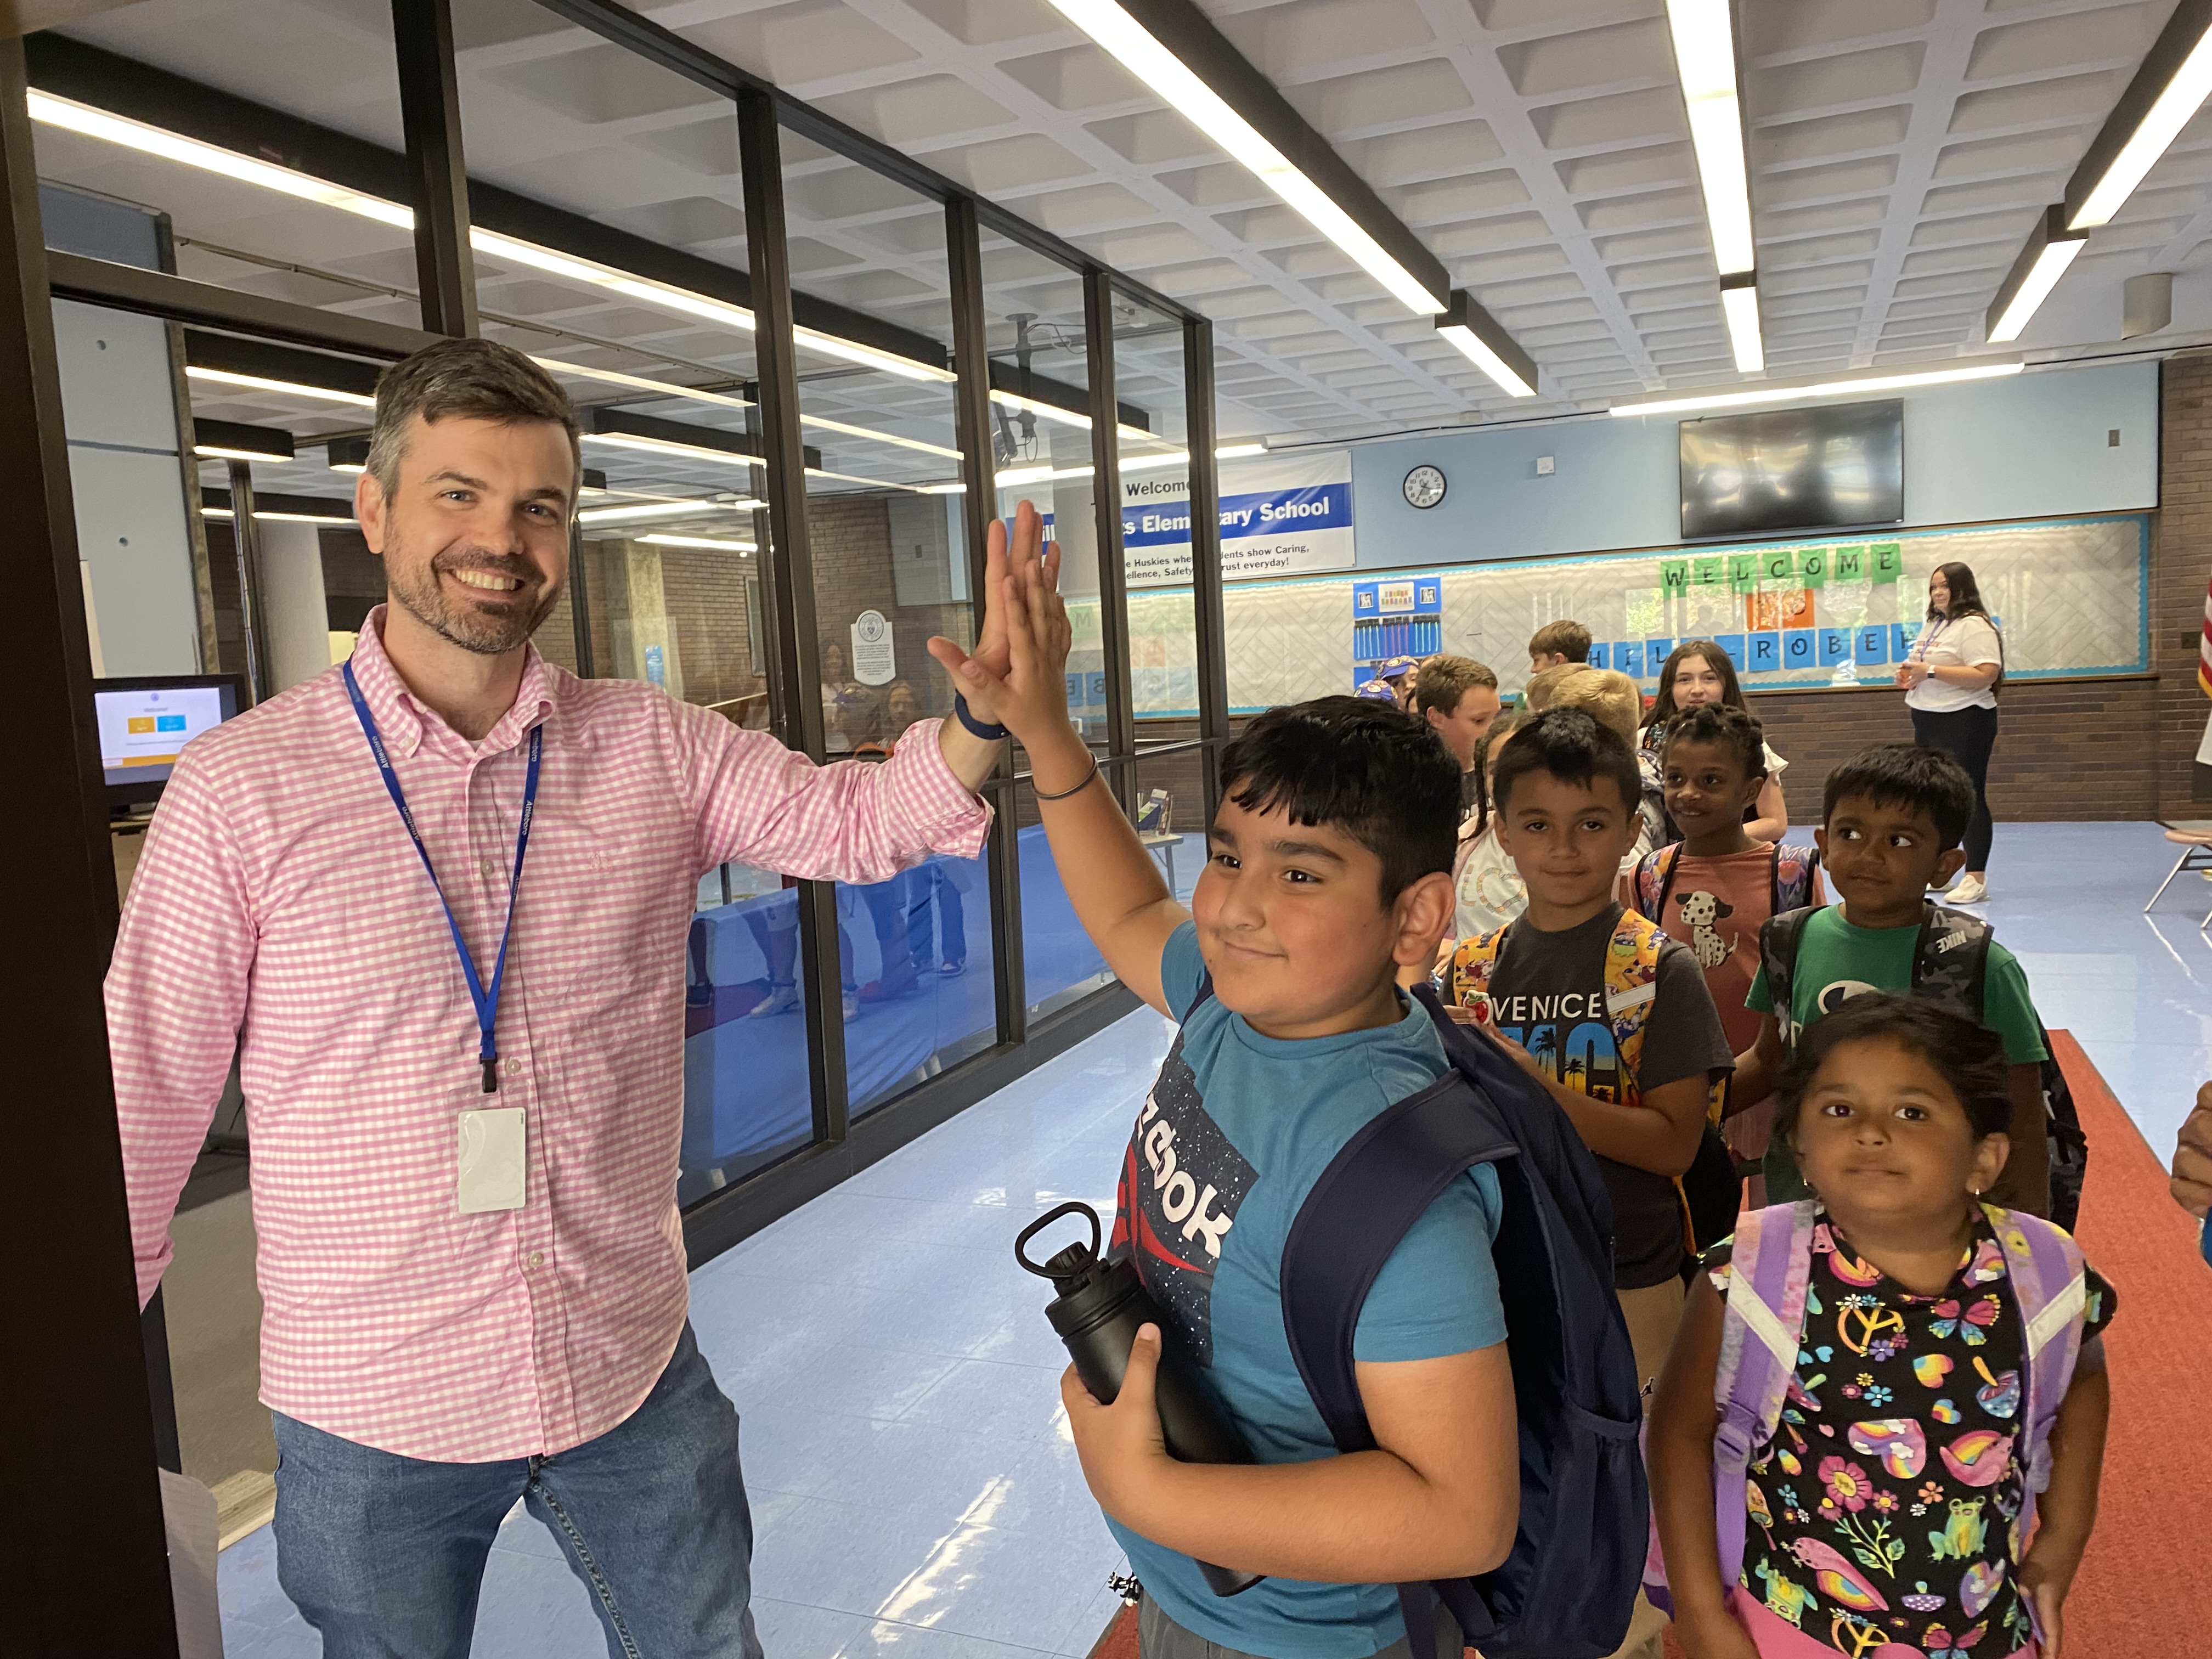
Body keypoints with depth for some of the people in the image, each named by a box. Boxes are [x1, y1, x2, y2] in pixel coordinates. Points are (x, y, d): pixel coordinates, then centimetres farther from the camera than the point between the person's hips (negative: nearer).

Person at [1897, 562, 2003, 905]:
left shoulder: (1974, 626, -13)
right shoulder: (1933, 625, 17)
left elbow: (1986, 675, -24)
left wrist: (1931, 671, -24)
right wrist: (1909, 675, 6)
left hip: (1962, 723, -10)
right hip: (1927, 722, 10)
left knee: (1968, 799, -7)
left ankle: (1976, 880, -3)